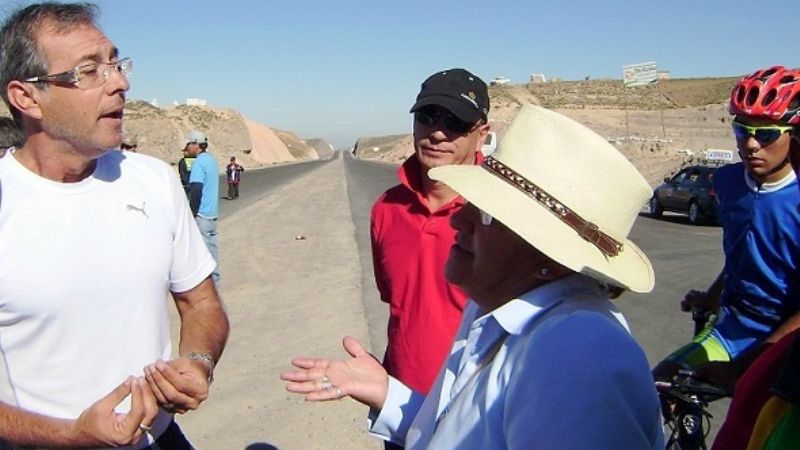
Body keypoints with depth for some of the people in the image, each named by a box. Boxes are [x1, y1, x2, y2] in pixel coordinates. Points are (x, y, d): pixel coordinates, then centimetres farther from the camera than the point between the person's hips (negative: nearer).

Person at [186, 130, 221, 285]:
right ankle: (214, 279, 19)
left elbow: (196, 190, -21)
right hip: (213, 213, 9)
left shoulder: (199, 163, -15)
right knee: (212, 246, 13)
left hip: (201, 214, -9)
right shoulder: (211, 160, 13)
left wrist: (192, 214, -16)